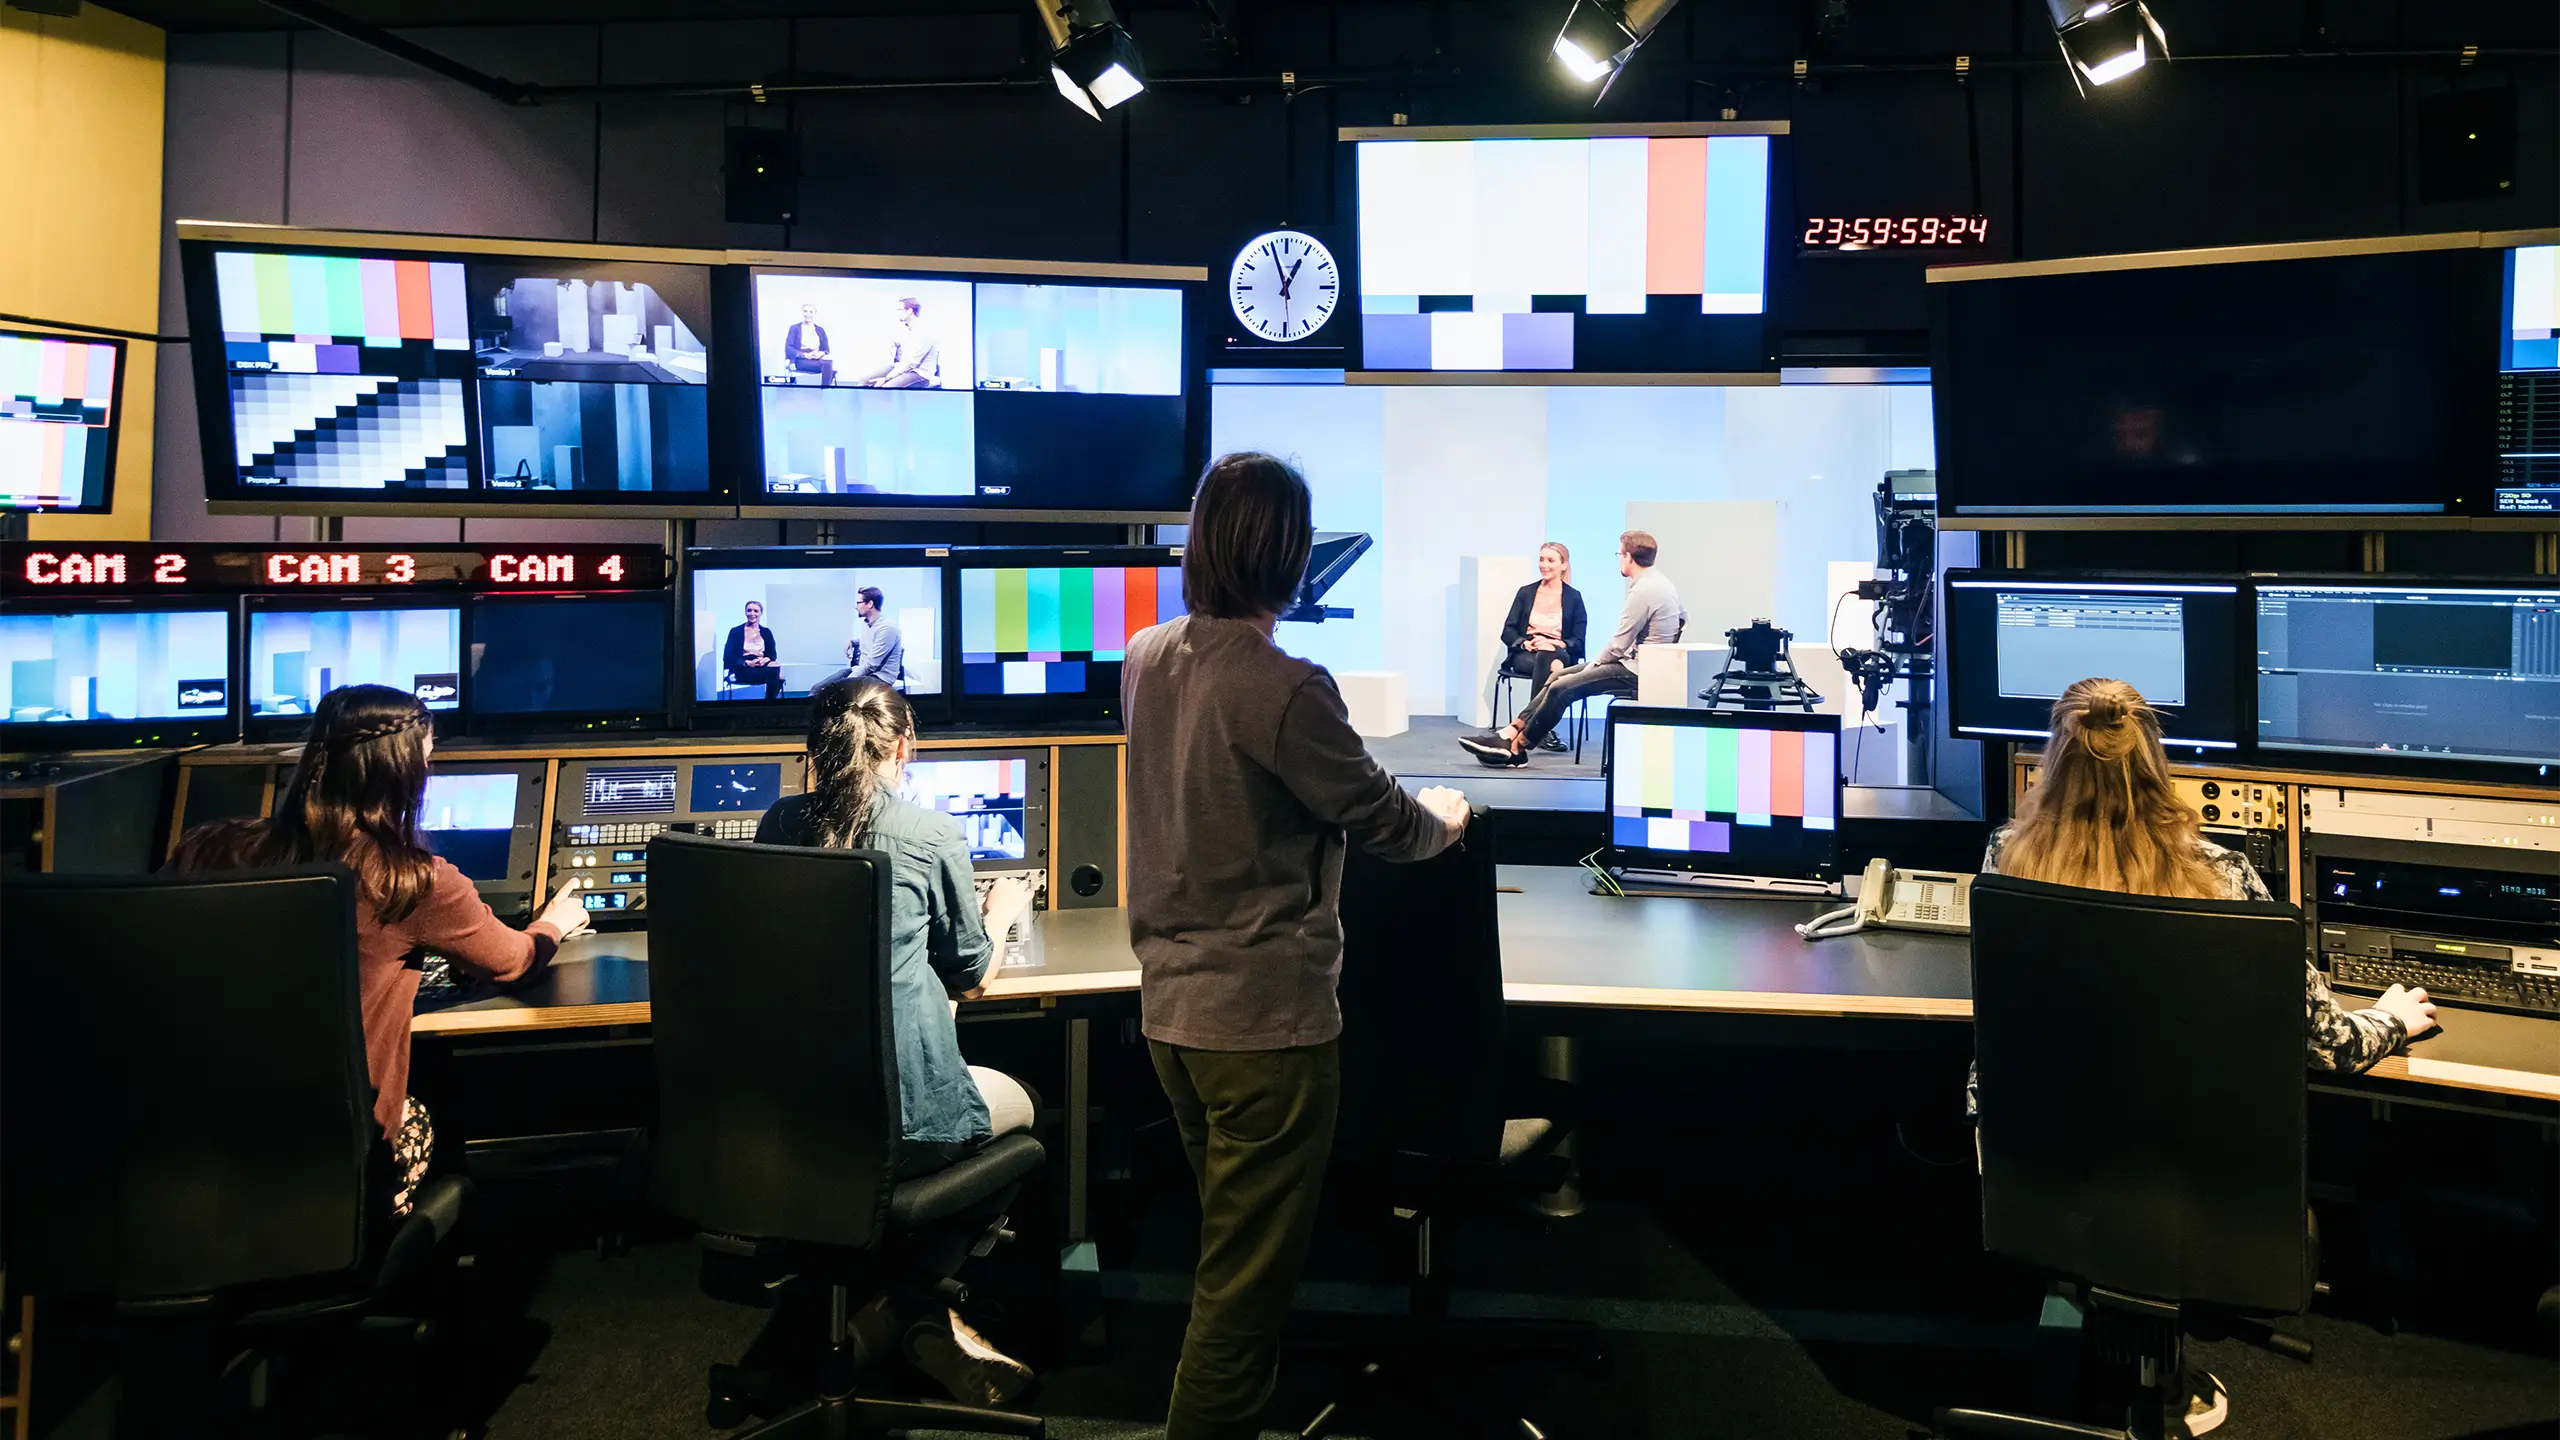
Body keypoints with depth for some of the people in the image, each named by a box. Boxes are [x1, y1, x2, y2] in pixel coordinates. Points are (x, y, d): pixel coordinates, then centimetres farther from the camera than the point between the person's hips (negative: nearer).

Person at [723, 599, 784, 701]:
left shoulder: (766, 632, 16)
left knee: (775, 666, -35)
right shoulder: (736, 631, 6)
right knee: (773, 671, -34)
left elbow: (773, 654, 10)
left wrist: (765, 660, -14)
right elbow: (728, 656, -1)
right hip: (742, 670, -4)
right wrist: (747, 663, -17)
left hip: (762, 667, 4)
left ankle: (771, 699, -25)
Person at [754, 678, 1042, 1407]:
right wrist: (999, 913, 28)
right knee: (1020, 1104, 27)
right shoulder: (931, 834, -6)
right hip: (903, 1116, -5)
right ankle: (918, 1308, 20)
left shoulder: (778, 824, 6)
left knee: (993, 1098, 32)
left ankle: (886, 1297, 24)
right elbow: (969, 977, 7)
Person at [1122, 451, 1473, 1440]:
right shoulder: (1285, 691, -22)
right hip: (1266, 1016, -8)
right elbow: (1384, 821, -11)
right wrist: (1447, 819, 11)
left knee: (1226, 1240, 23)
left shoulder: (1146, 660, 3)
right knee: (1249, 1272, 4)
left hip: (1171, 1004, 8)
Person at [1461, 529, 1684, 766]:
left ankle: (1516, 746, -3)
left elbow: (1619, 646, -20)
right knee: (1557, 676, 6)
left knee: (1561, 689, -14)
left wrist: (1595, 663, -1)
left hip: (1635, 671, -11)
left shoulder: (1643, 591, -20)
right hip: (1634, 661, 11)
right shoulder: (1658, 582, 11)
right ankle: (1511, 733, -1)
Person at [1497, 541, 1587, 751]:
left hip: (1560, 654, 0)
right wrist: (1526, 643, -15)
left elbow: (1578, 641, 3)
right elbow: (1507, 632, 7)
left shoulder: (1573, 597, 10)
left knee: (1547, 658, -39)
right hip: (1526, 655, 1)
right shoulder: (1526, 592, 13)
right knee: (1550, 665, -36)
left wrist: (1555, 644, -18)